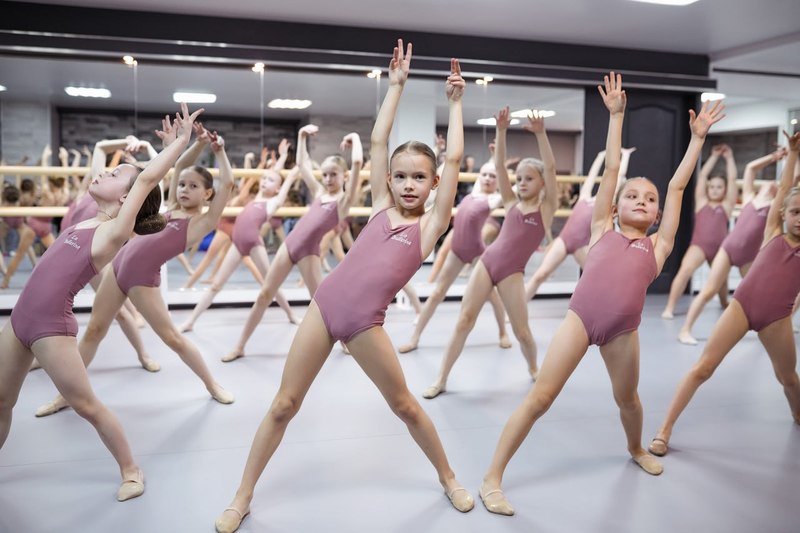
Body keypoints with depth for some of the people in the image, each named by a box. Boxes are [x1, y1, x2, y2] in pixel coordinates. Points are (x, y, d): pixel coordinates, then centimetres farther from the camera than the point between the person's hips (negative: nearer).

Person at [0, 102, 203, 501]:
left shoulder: (114, 231, -13)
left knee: (87, 406, 1)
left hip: (52, 326, -8)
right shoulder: (89, 220, 8)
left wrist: (182, 141, -14)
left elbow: (147, 179, -19)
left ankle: (130, 470, 17)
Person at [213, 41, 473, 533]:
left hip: (366, 324, -2)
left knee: (405, 405, 11)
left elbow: (454, 158, -1)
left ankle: (449, 478, 35)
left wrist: (455, 102, 7)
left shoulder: (430, 224, 1)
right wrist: (397, 85, 13)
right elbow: (378, 142, 9)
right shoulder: (382, 208, 9)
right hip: (323, 306, 3)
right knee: (284, 405, 7)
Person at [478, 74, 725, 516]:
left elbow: (677, 186, 22)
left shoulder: (658, 245, 18)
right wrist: (616, 115, 22)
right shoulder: (602, 229, 16)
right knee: (540, 396, -5)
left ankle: (636, 448, 55)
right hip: (579, 317, -2)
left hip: (623, 330, 3)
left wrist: (698, 136, 27)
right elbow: (611, 168, 18)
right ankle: (492, 478, 2)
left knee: (627, 399, 21)